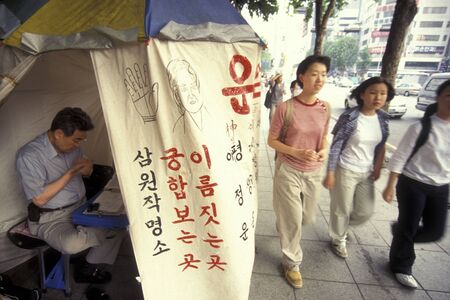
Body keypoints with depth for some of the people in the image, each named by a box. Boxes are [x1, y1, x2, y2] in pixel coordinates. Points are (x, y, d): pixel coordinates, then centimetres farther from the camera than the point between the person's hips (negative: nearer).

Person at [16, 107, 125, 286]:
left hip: (81, 207, 7)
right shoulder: (29, 156, -20)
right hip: (50, 218, -6)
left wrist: (87, 169, -11)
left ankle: (89, 267, 7)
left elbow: (85, 173, 14)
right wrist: (70, 173, -25)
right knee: (72, 244, -36)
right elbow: (39, 199, -21)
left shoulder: (71, 146, -2)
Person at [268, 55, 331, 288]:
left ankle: (283, 220, 54)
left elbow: (323, 137, 12)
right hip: (288, 171, -5)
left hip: (313, 172, 5)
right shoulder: (285, 108, -16)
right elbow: (272, 140, -9)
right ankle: (292, 262, 31)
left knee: (308, 217, 19)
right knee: (292, 220, 6)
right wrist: (298, 152, -22)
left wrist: (323, 151, -10)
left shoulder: (325, 108, -2)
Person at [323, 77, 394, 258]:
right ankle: (338, 240, 37)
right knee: (341, 210, 10)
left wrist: (377, 168, 8)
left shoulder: (383, 118, 0)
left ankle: (341, 226, 46)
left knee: (366, 212, 15)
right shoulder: (349, 118, -18)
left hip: (367, 173, 6)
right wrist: (330, 173, -16)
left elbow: (381, 146, 11)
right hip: (345, 171, -6)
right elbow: (335, 146, -15)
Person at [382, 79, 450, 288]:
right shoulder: (421, 127, -16)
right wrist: (390, 186, -13)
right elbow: (399, 158, -13)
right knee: (408, 227, 7)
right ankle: (401, 267, 30)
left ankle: (399, 232, 41)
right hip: (413, 184, -5)